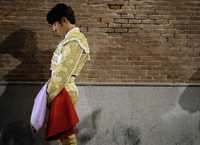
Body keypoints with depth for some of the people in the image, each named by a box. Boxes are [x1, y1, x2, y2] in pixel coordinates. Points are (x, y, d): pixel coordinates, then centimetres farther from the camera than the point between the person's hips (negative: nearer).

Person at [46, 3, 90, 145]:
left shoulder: (73, 40, -16)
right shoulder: (74, 38, 16)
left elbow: (62, 72, -18)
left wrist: (49, 96, -12)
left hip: (63, 91, -10)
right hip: (63, 89, 10)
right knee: (65, 133, 14)